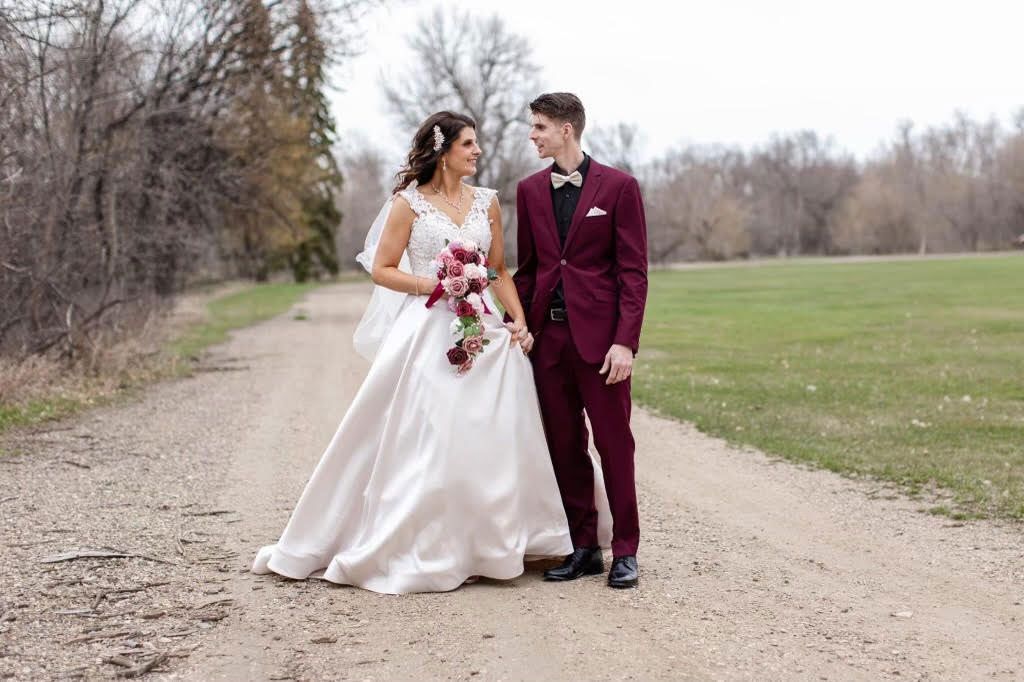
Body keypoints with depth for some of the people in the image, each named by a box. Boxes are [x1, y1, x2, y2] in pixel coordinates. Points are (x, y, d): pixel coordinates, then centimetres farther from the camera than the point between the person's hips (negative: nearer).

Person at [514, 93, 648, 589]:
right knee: (564, 446, 8)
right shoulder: (530, 190, 11)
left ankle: (625, 551, 12)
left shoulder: (618, 186, -2)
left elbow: (633, 270, -5)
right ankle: (582, 547, 19)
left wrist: (625, 342, -13)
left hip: (599, 335, -4)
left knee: (614, 444, 2)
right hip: (547, 335, 4)